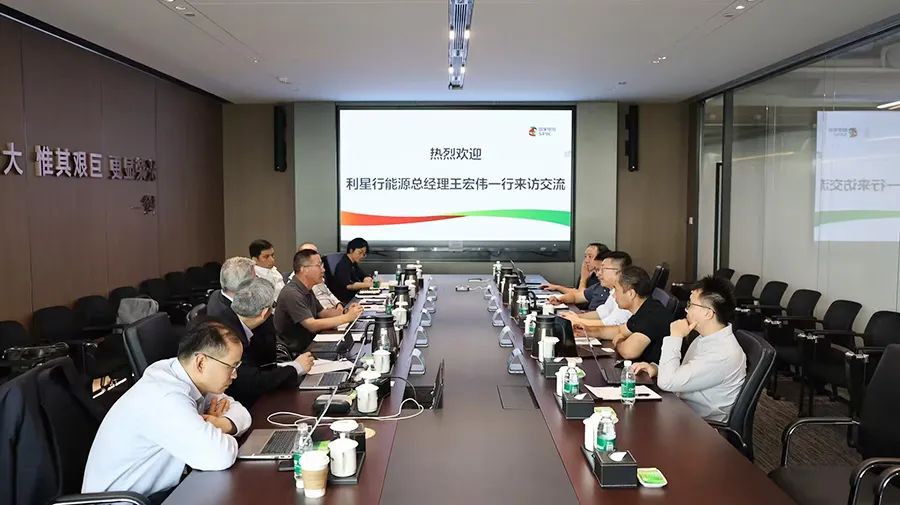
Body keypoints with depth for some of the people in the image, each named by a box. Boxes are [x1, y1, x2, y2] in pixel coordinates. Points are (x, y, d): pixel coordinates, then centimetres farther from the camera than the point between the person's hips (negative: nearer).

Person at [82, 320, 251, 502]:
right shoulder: (165, 397, -31)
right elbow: (220, 457, -38)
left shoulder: (190, 377, -6)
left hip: (157, 488, 8)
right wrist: (218, 432, -16)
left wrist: (223, 424, -17)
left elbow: (240, 412, 5)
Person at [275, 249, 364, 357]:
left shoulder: (307, 290, 10)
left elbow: (322, 312, 19)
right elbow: (312, 325, -26)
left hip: (308, 346, 9)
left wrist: (345, 312, 1)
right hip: (294, 355, -9)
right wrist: (347, 317, -22)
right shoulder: (292, 294, -21)